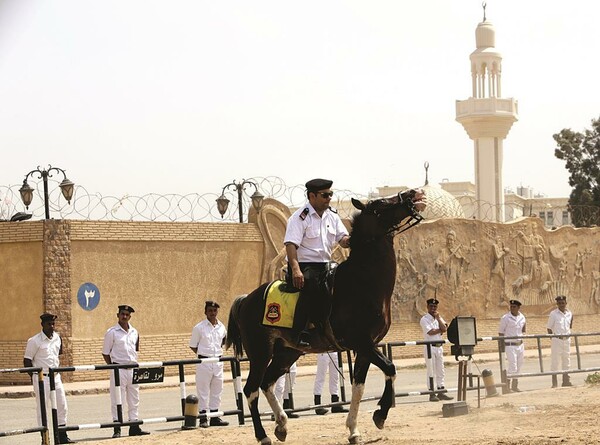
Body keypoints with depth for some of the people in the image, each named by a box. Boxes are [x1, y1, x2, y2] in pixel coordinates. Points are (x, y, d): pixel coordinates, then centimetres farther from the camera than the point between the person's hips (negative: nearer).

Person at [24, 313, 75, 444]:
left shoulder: (57, 337, 8)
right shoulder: (34, 341, -10)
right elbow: (27, 361, -8)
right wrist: (35, 377, -9)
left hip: (56, 377, 6)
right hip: (42, 378, -6)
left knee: (62, 406, 6)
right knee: (43, 408, -1)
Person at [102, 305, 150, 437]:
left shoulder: (134, 332, 11)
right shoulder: (112, 332, -4)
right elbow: (105, 353, -1)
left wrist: (135, 364, 10)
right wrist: (113, 366, -6)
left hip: (133, 369, 5)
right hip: (119, 370, -5)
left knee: (134, 399, 9)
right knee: (117, 400, -5)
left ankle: (134, 427, 16)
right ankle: (117, 429, -2)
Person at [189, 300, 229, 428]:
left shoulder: (221, 327, 7)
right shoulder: (199, 328, -6)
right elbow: (193, 345, 0)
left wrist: (218, 351, 11)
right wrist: (203, 355, -4)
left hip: (218, 361, 5)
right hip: (204, 362, -5)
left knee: (217, 389, 10)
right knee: (203, 390, -2)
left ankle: (215, 417, 19)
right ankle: (203, 418, 2)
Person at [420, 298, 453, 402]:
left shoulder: (439, 318, 15)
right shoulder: (424, 319, -5)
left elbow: (444, 328, -1)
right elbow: (430, 332, -17)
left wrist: (438, 318, -9)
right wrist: (441, 330, -4)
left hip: (439, 347, 7)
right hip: (430, 347, -7)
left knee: (440, 371, 8)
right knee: (431, 372, -5)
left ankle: (441, 392, 12)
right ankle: (432, 394, -4)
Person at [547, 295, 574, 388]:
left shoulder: (569, 313, 7)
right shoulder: (553, 314, -7)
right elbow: (549, 328, -4)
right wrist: (553, 337, -7)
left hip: (567, 339, 5)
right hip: (557, 339, -5)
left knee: (566, 359, 10)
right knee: (556, 360, -4)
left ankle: (566, 380, 19)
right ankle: (554, 383, 0)